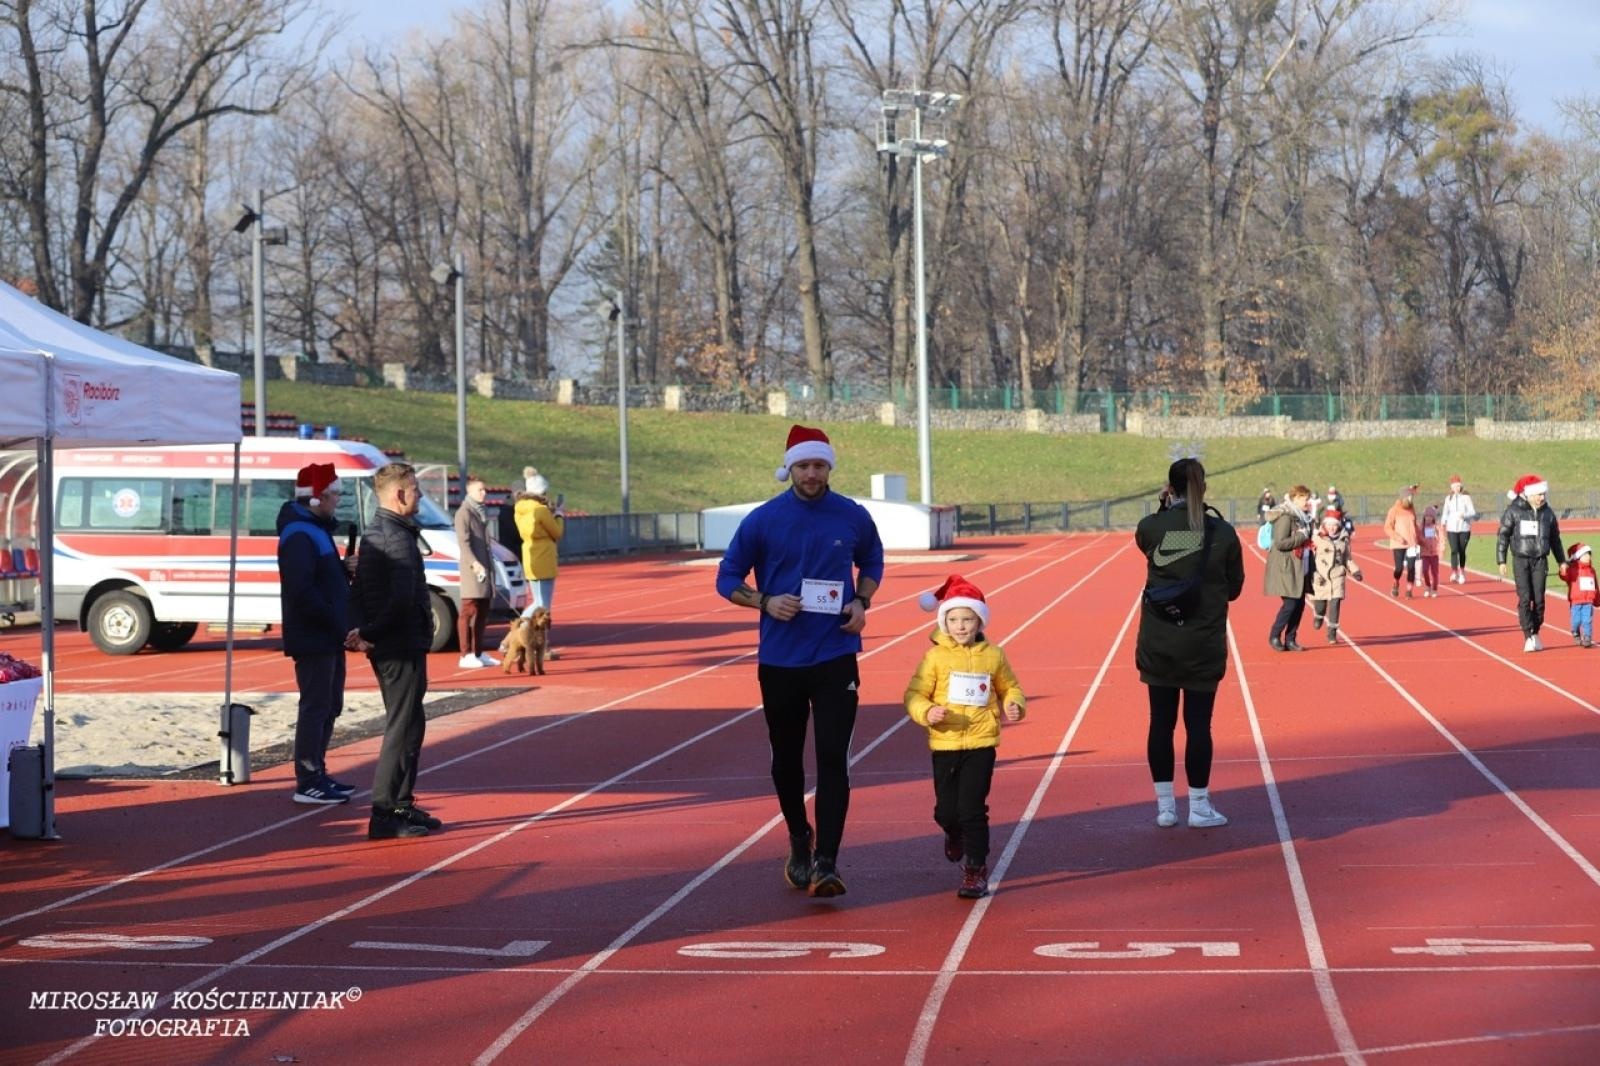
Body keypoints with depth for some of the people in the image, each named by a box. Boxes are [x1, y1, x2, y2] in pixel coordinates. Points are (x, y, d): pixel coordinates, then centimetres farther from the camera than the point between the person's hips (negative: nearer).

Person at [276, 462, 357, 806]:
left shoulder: (317, 530, 17)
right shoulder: (299, 535, -16)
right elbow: (301, 590, -25)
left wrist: (347, 570, 4)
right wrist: (333, 618, -21)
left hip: (328, 638, 11)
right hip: (312, 638, -11)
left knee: (329, 706, 16)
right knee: (315, 707, -7)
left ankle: (316, 773, 25)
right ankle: (308, 783, -3)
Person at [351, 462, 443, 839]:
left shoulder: (372, 535, 15)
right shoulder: (398, 538, -17)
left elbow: (361, 592, 16)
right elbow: (402, 599, -26)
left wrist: (366, 632, 4)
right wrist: (369, 633, -15)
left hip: (385, 648, 10)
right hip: (403, 648, -10)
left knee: (405, 725, 17)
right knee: (403, 727, -8)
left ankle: (402, 806, 23)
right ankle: (384, 815, -9)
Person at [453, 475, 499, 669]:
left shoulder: (482, 512, 20)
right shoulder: (464, 513, -7)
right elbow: (463, 542, -17)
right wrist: (474, 563, -27)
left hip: (486, 568, 9)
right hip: (472, 570, -9)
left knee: (482, 613, 11)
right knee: (468, 612, -9)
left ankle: (479, 653, 17)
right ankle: (466, 655, -11)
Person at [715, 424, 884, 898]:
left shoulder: (854, 517, 1)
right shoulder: (762, 520, -4)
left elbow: (872, 562, 19)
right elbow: (727, 578, 3)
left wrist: (861, 602, 0)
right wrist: (765, 602, -15)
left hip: (836, 658, -1)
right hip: (779, 659, 1)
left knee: (833, 758, -12)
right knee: (786, 759, 13)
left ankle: (825, 862, -14)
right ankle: (799, 842, 35)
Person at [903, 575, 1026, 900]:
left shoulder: (993, 655, 3)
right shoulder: (936, 656, -3)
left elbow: (1009, 687, 17)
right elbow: (914, 694, -2)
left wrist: (1014, 705, -4)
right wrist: (927, 712, -21)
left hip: (981, 743, -1)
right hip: (945, 743, 1)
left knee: (972, 809, -7)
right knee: (946, 810, 8)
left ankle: (976, 869, 4)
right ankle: (956, 836, 44)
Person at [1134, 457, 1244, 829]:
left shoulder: (1151, 528, -7)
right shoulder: (1223, 532, -7)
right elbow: (1234, 589, 3)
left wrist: (1164, 506, 23)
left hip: (1157, 644, 1)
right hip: (1204, 644, -1)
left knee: (1161, 722, 9)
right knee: (1198, 724, 5)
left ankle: (1165, 806, 15)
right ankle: (1199, 807, 10)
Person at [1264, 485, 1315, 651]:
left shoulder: (1303, 517, 14)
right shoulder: (1285, 517, -15)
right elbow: (1280, 543, -23)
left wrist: (1312, 541, 6)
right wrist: (1301, 537, -18)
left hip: (1301, 568, 9)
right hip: (1287, 568, -9)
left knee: (1299, 605, 6)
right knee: (1290, 603, -9)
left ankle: (1290, 640, 14)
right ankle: (1274, 636, 7)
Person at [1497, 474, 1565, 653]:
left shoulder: (1547, 512, 6)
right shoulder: (1514, 511, -6)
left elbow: (1555, 538, 17)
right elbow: (1503, 536, -3)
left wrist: (1561, 560, 19)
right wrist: (1501, 561, -6)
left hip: (1540, 561, 3)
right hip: (1521, 560, -3)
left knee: (1539, 599, 1)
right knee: (1525, 599, -10)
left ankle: (1536, 634, 16)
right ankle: (1528, 637, -9)